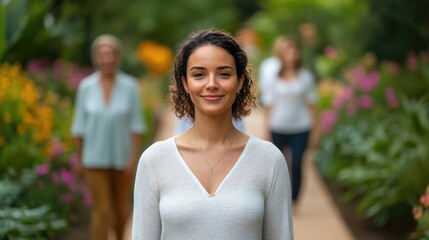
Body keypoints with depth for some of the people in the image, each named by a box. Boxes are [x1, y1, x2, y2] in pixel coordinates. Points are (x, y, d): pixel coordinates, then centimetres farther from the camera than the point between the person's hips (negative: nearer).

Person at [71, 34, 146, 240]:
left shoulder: (130, 86, -8)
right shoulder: (86, 86, -6)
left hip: (122, 157, 1)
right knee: (102, 211, -9)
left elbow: (136, 124, -7)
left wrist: (134, 158, -13)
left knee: (121, 209, 14)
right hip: (96, 159, -1)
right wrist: (80, 159, 4)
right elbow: (80, 125, 1)